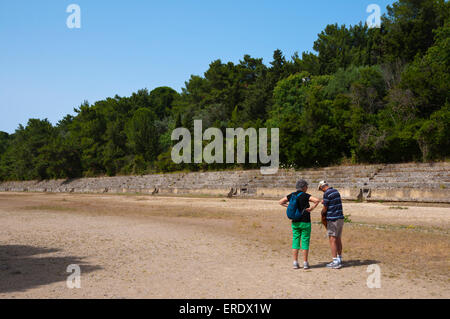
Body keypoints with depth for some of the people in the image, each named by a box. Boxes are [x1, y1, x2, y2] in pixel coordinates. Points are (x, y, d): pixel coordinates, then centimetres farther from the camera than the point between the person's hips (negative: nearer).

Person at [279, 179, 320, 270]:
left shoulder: (292, 195, 5)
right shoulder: (305, 195, -10)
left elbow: (280, 202, 11)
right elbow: (317, 200, -24)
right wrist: (312, 208, -13)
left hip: (295, 222, 4)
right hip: (305, 222, -4)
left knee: (295, 241, 7)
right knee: (305, 242, 3)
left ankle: (295, 263, 6)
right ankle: (305, 263, 6)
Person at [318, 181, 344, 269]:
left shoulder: (326, 194, -13)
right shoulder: (336, 191, 12)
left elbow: (325, 209, -8)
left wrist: (322, 214, 11)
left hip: (333, 219, -8)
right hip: (340, 218, 8)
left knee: (333, 240, -4)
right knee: (338, 239, 13)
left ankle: (336, 262, -5)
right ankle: (339, 259, 18)